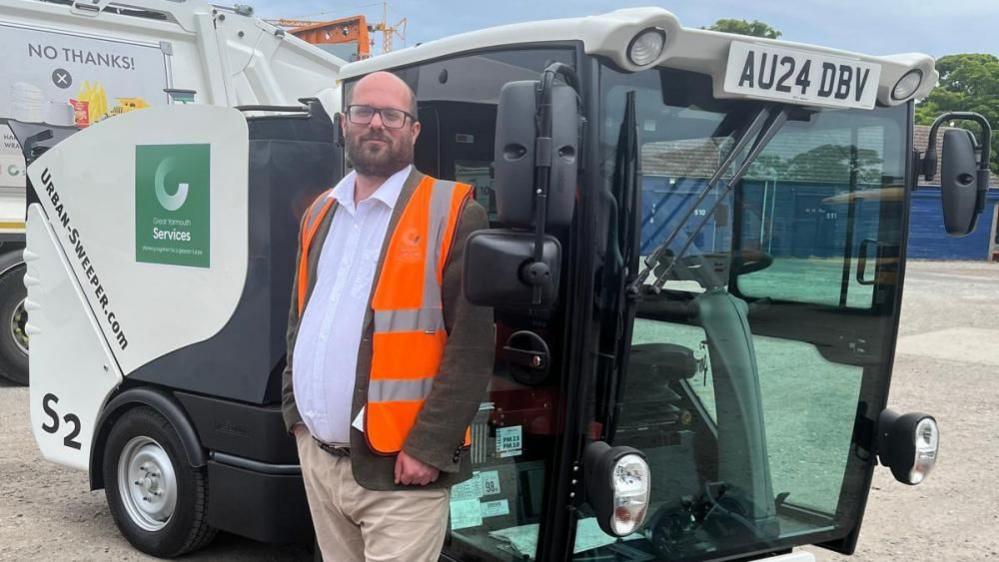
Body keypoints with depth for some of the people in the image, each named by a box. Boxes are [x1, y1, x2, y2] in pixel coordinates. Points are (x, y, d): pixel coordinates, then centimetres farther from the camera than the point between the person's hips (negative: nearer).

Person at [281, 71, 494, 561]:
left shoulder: (452, 214, -7)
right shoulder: (320, 213, 13)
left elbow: (472, 344, -13)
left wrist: (428, 446, -17)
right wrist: (294, 409, 12)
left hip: (396, 468, -6)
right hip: (317, 456, 6)